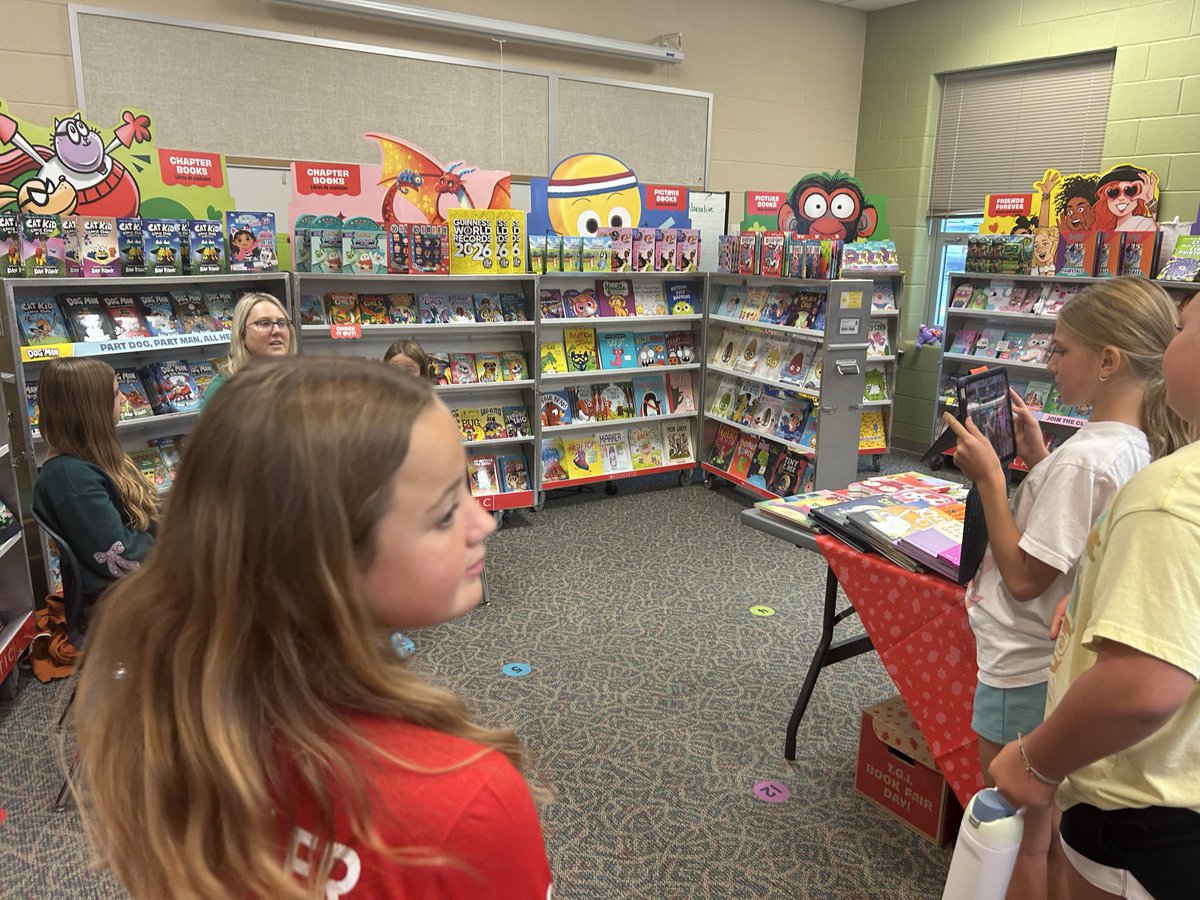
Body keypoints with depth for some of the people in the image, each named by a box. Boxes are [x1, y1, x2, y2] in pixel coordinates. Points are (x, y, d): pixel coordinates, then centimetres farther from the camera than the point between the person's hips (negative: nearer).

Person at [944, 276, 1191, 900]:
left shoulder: (1083, 458, -27)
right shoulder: (1137, 447, 2)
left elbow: (1024, 577, -23)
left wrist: (989, 476, -20)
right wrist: (1037, 459, 6)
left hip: (1025, 673, -9)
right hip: (1063, 664, 9)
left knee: (1019, 838, 11)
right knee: (1050, 832, 25)